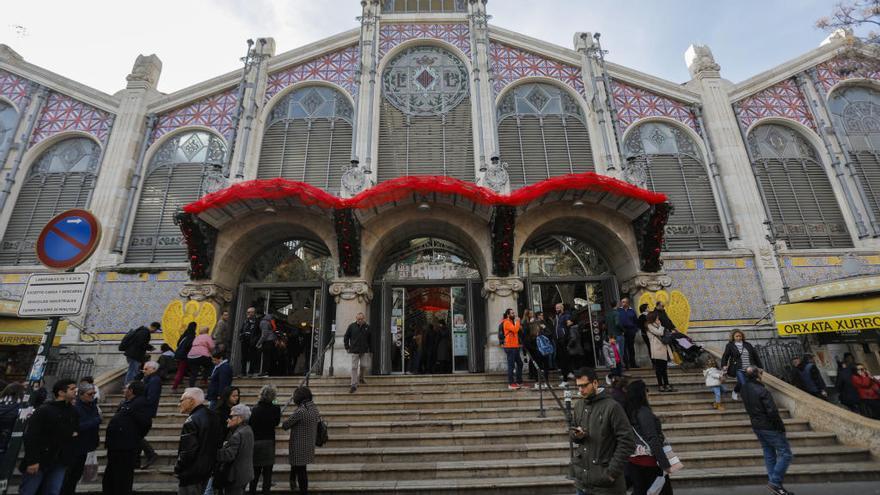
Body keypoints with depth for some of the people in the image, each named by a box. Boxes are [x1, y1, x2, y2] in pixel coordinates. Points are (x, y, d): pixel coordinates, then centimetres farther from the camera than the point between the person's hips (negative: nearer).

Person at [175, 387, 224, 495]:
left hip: (190, 474, -8)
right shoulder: (214, 416, 4)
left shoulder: (191, 421, -22)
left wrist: (177, 469, -10)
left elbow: (188, 451, -26)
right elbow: (219, 441, 12)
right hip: (206, 471, 8)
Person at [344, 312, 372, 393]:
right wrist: (347, 347, 3)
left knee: (363, 365, 7)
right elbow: (346, 337, 7)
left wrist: (370, 349, 10)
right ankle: (354, 385, 3)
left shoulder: (367, 327, 2)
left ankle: (360, 379, 35)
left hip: (364, 351, 2)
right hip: (354, 350, -2)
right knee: (354, 367, -2)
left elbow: (370, 339, 11)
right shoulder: (351, 326, -3)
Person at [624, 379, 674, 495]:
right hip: (649, 460, -6)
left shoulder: (628, 412, 1)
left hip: (633, 459, 6)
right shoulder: (644, 412, -19)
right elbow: (653, 440, -21)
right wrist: (664, 463, -17)